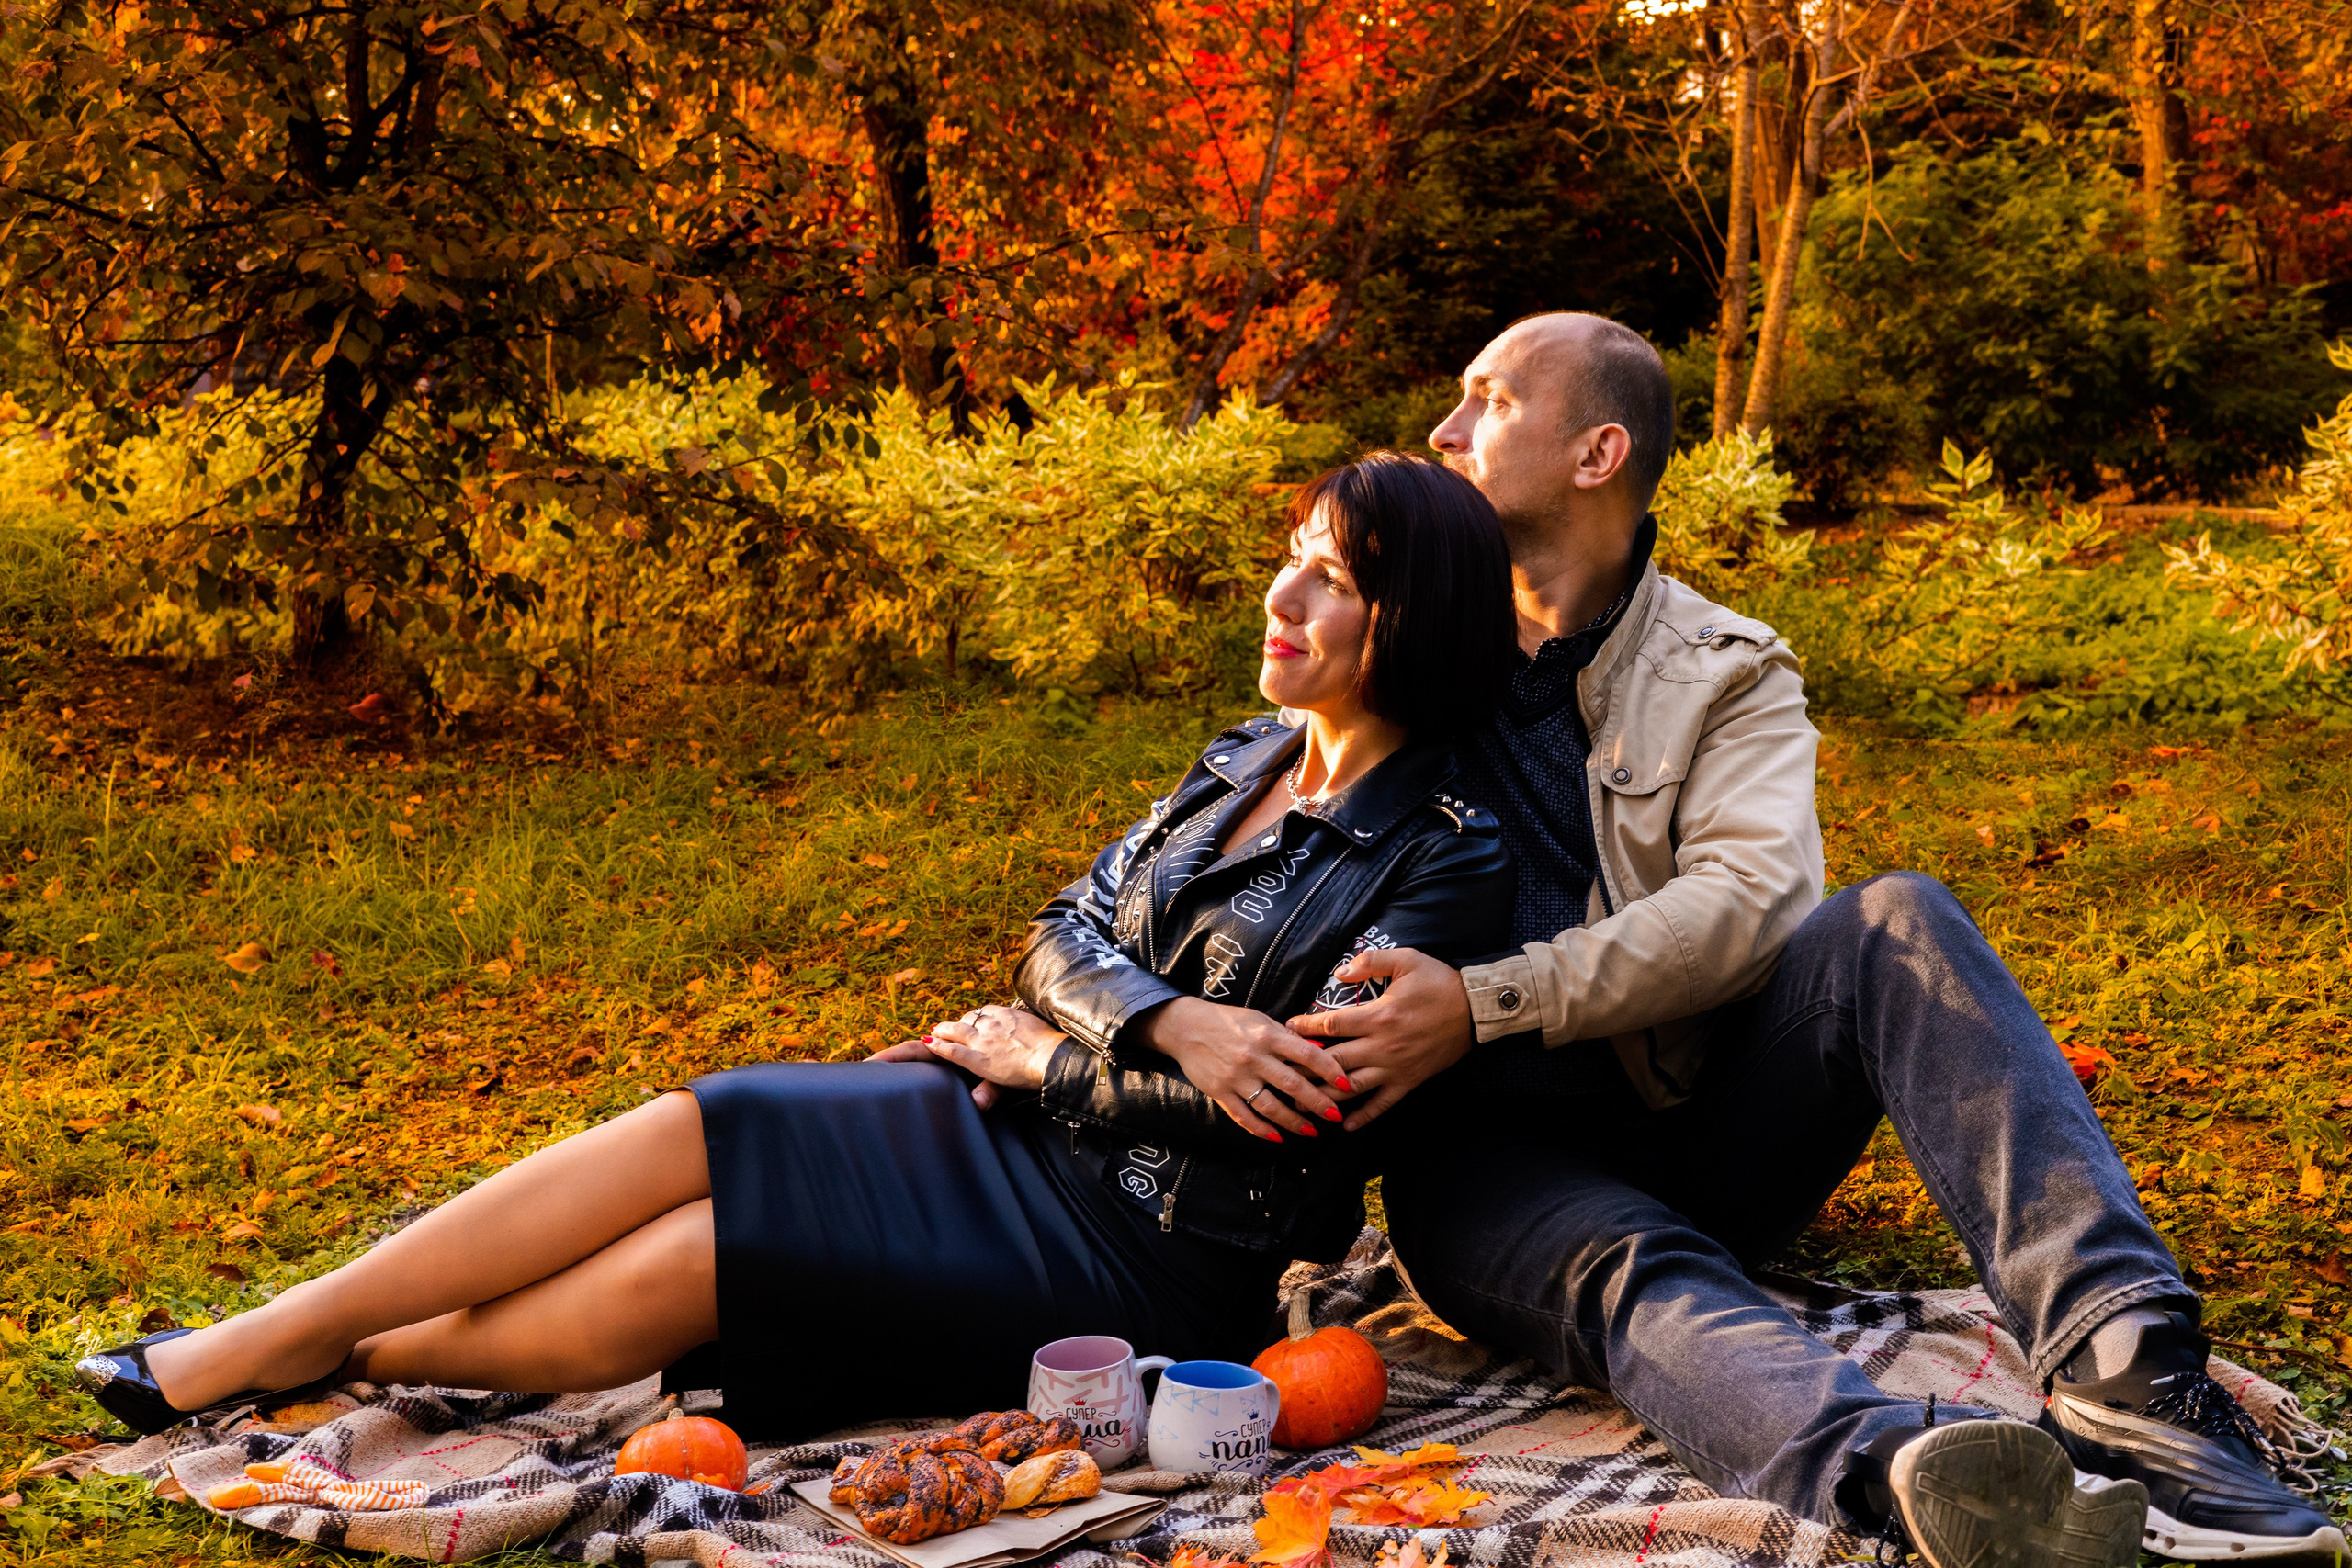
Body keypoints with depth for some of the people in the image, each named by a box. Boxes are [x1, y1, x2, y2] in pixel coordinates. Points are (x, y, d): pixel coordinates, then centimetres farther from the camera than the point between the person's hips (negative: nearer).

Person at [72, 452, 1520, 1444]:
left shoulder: (1450, 861, -13)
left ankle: (327, 1361, 1)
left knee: (668, 1277, -17)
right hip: (1026, 1125, 7)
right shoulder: (1245, 763, 11)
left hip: (1155, 1256, -7)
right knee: (683, 1133, -13)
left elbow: (1302, 1094, -21)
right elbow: (1069, 933, 5)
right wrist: (1172, 1027, -18)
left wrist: (1050, 1059, -9)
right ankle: (245, 1347, -4)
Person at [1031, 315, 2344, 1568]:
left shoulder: (1729, 675, 7)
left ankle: (2124, 1362, -43)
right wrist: (1178, 1019, -10)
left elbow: (1748, 902, -14)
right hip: (1493, 1164, 0)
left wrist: (1484, 1006, -25)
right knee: (1631, 1269, -35)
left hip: (1694, 1129, 1)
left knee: (1895, 925, -25)